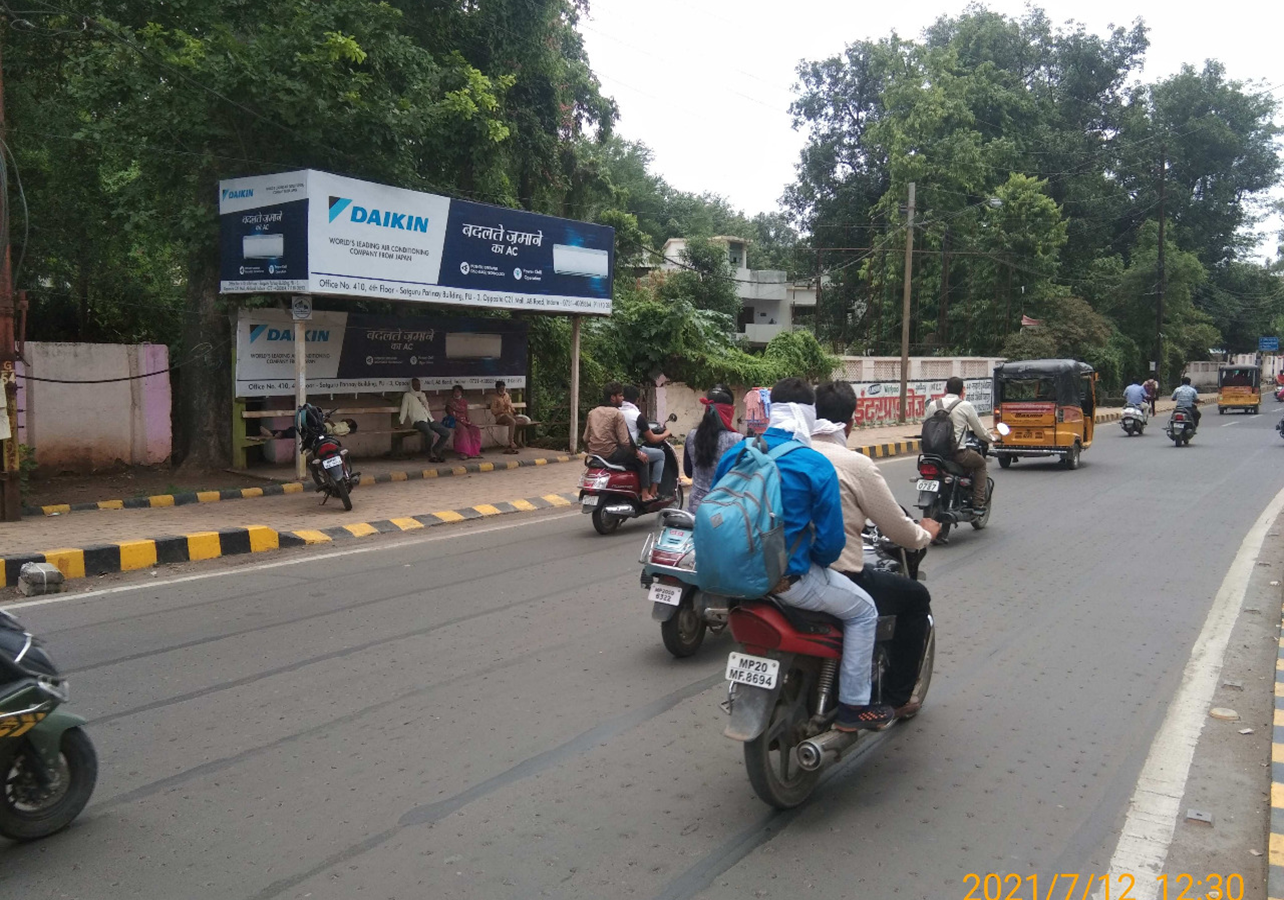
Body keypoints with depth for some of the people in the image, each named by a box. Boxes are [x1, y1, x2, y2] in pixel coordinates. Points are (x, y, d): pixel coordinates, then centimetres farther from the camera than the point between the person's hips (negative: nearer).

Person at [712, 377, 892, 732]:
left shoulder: (733, 456, 0)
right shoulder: (816, 465, -15)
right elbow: (831, 539, -13)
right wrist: (816, 560, 8)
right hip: (788, 579, -6)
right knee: (863, 611, 17)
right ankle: (854, 705, 19)